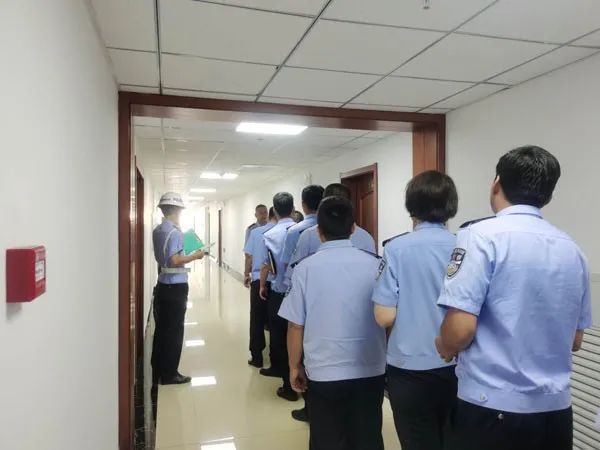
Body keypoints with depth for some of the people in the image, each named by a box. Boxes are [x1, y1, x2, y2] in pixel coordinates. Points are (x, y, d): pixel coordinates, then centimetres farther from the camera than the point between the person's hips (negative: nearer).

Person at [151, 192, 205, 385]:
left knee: (161, 328, 15)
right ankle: (169, 374, 12)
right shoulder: (175, 232, -17)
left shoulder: (157, 231, 10)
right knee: (174, 331, 3)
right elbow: (175, 261, -24)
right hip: (176, 287, -8)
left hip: (162, 285, 8)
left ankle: (157, 372, 25)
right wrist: (195, 256, -12)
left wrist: (185, 253, 20)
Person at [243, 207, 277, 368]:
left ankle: (257, 357, 17)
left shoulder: (255, 232, -1)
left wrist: (247, 274, 18)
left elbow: (249, 257, 3)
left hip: (258, 280, 1)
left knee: (257, 319, 11)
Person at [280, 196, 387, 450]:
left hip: (323, 372, -1)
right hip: (371, 370, 2)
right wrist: (389, 360, 20)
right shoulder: (375, 265, -6)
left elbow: (296, 326, -5)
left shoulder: (306, 268, -9)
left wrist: (295, 366, 10)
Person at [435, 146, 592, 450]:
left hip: (493, 407, -5)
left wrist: (444, 347, 1)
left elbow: (460, 329, -20)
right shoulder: (572, 249, 5)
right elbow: (575, 340, 12)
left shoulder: (482, 235, -14)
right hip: (556, 408, 6)